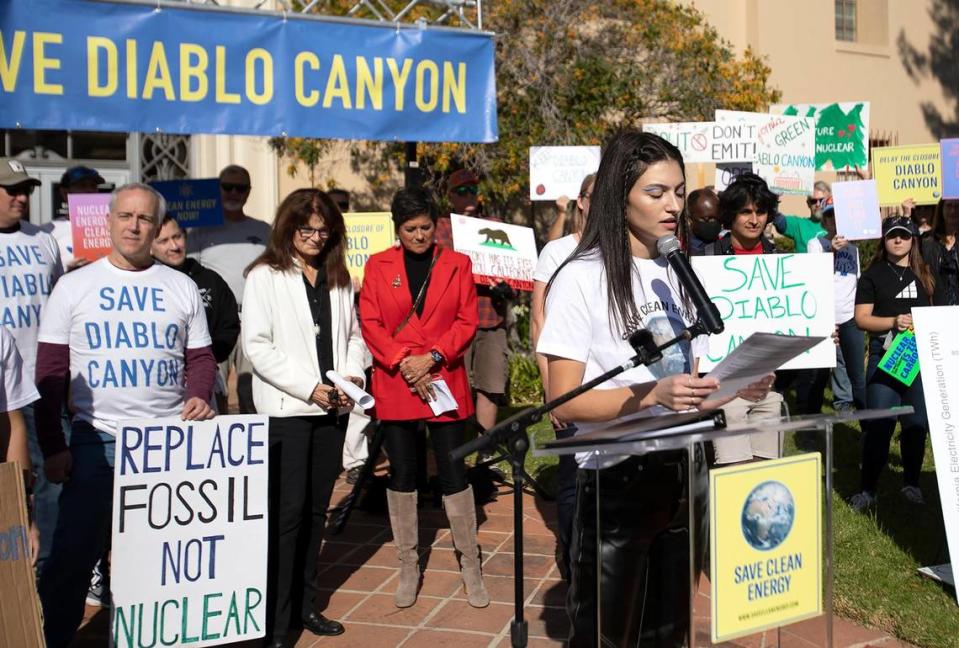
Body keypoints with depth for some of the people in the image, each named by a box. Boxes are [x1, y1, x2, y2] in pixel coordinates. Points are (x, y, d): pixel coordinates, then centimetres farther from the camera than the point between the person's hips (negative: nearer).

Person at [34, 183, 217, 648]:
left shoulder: (182, 288, 8)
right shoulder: (74, 287, 4)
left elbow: (201, 358, 12)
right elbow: (50, 373, 3)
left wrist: (199, 396, -10)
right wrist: (52, 446, -3)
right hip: (96, 442, -1)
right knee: (72, 555, 0)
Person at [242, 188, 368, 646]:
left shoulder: (338, 278, 13)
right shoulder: (265, 276, -3)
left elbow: (353, 334, 17)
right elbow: (257, 346, -10)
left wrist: (353, 373, -3)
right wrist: (309, 388, -14)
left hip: (331, 409, 5)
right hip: (286, 409, -5)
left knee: (316, 509, 11)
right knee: (288, 511, -8)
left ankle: (304, 604, 23)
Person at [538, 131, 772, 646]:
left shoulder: (678, 274, 10)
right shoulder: (581, 277, -12)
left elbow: (690, 381, 15)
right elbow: (565, 402, -17)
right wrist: (653, 395, -30)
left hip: (682, 475, 6)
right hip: (615, 481, -6)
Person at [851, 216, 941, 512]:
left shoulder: (925, 276, 14)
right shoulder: (873, 275, 4)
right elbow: (861, 318, -1)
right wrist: (893, 322, -16)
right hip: (884, 356, -3)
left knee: (917, 422, 6)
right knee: (880, 423, -7)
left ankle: (911, 484, 22)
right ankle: (867, 489, 1)